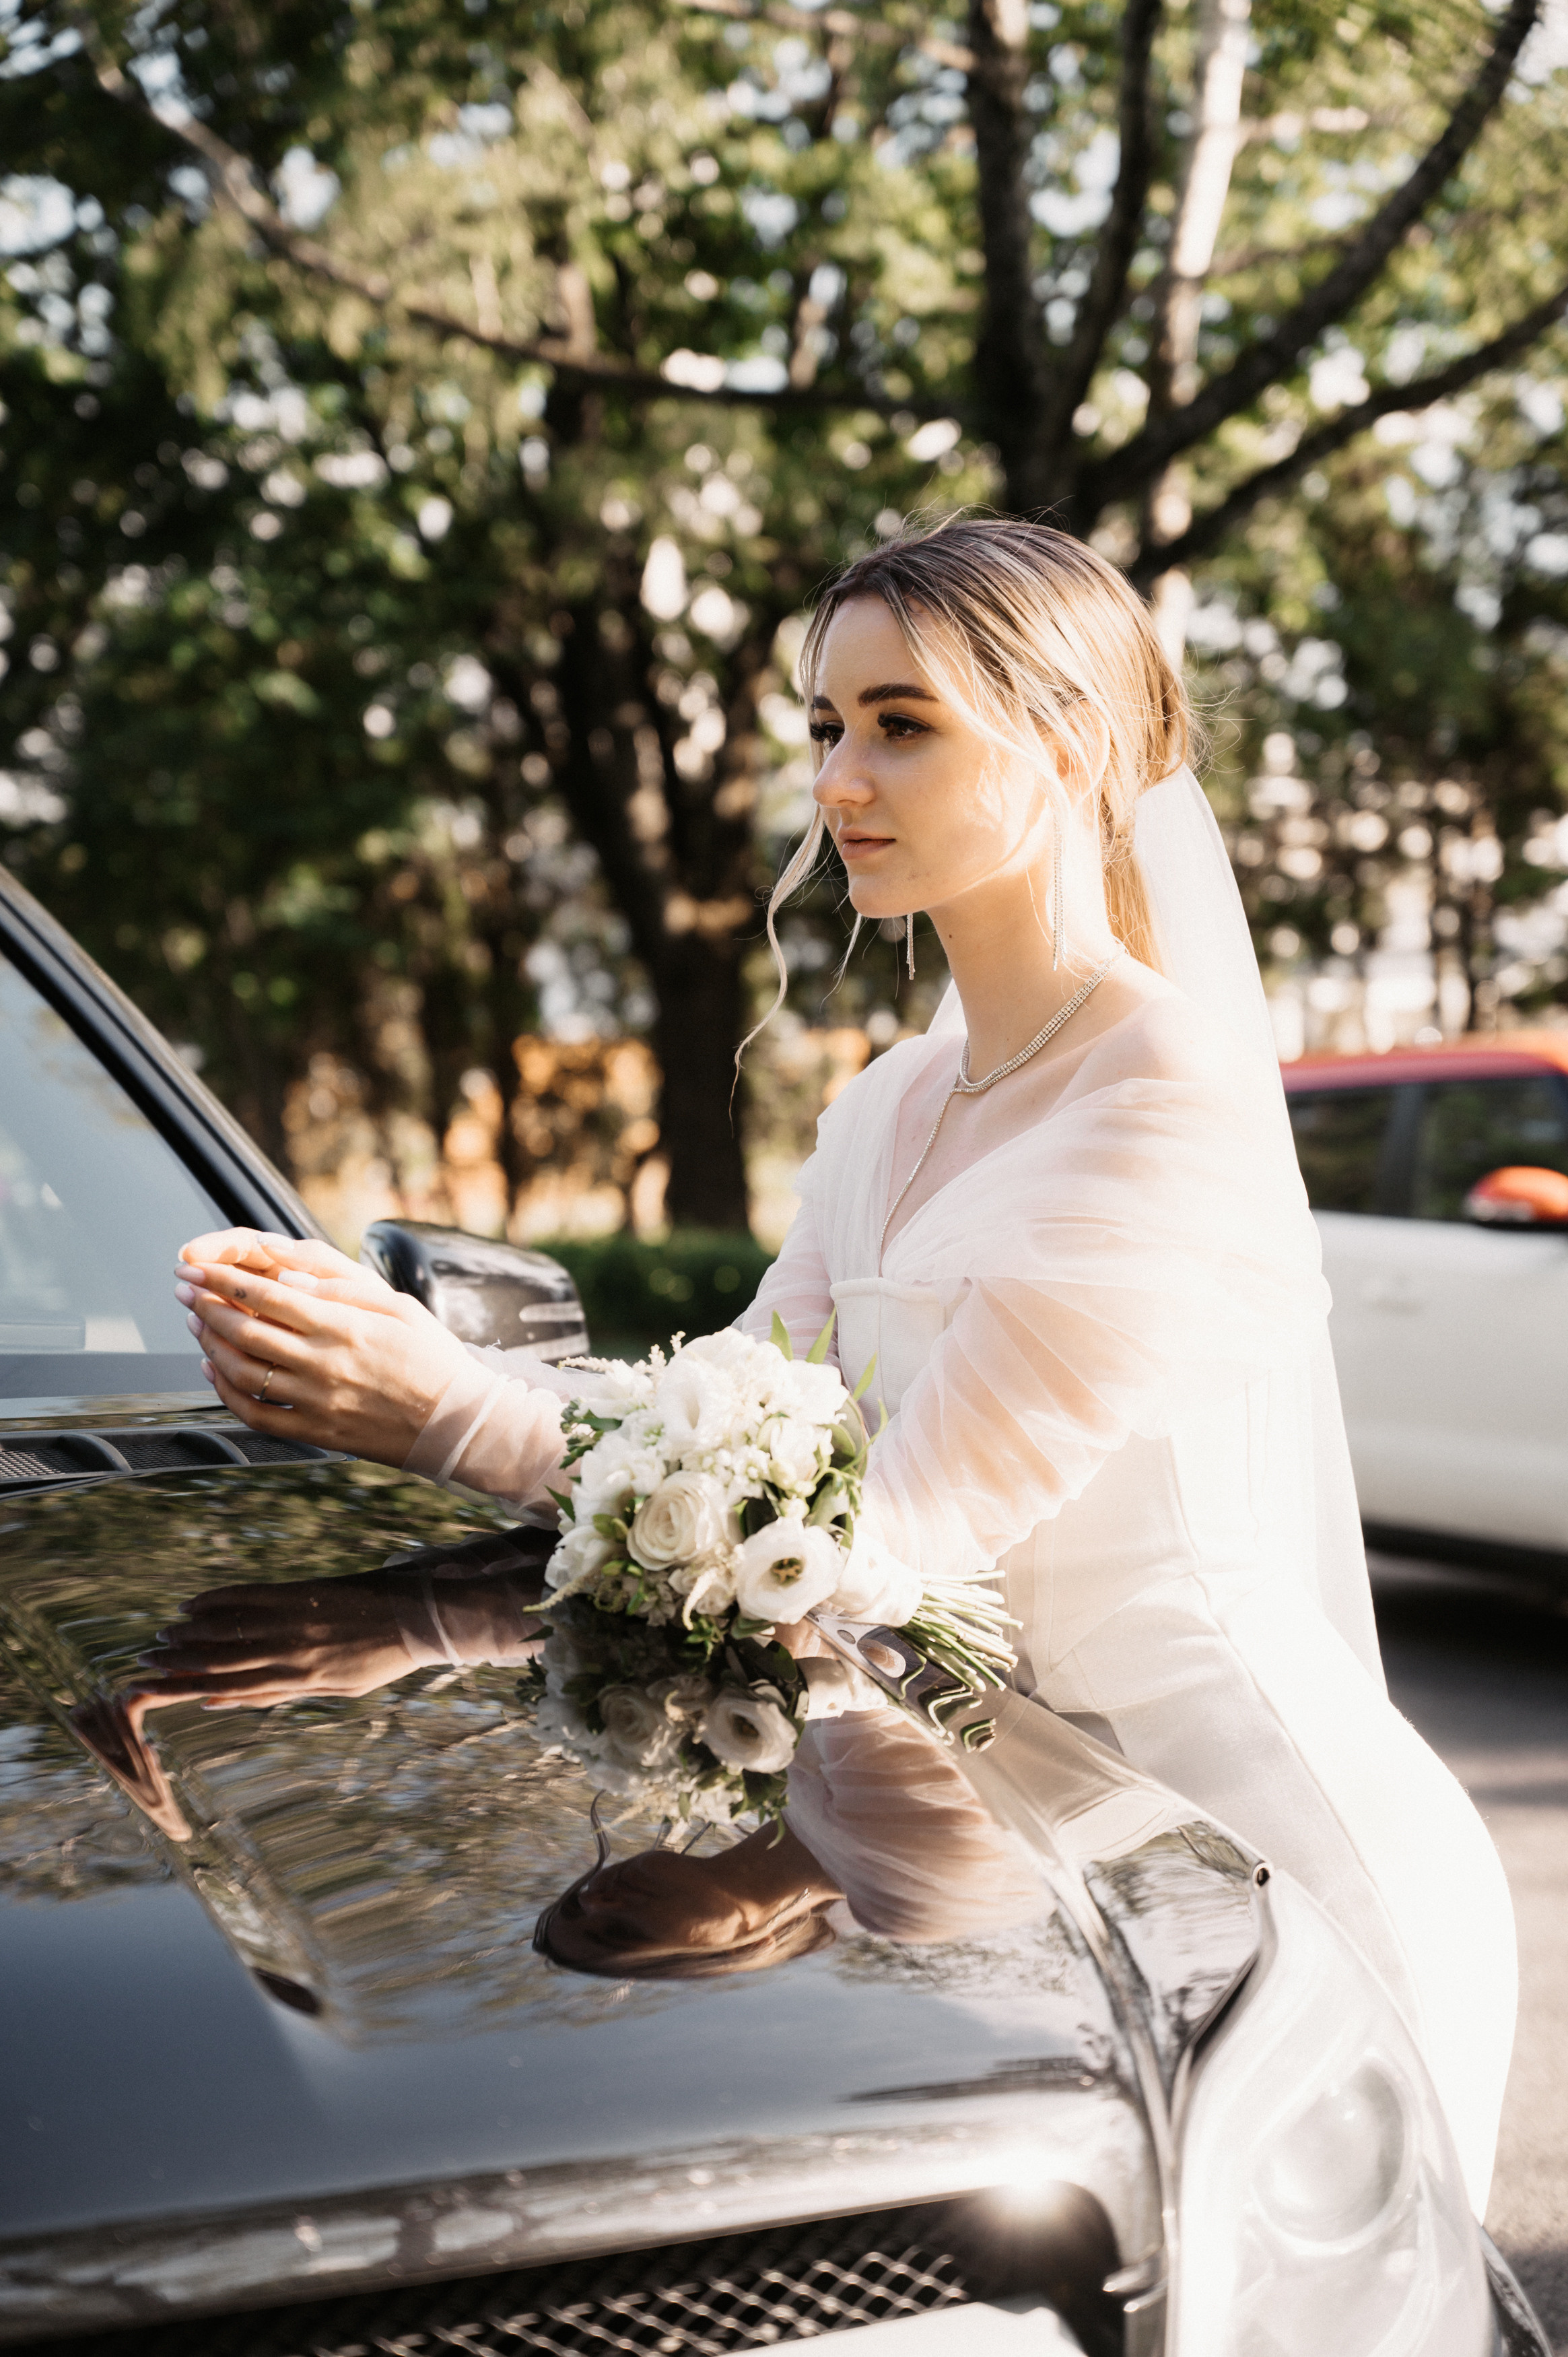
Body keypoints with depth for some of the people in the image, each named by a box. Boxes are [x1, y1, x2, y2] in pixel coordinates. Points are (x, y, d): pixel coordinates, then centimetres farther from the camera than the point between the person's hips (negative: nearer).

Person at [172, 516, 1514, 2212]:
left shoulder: (1173, 1103, -19)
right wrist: (387, 1348, -11)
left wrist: (452, 1417, -23)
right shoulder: (888, 1109, 9)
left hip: (1289, 1873, -7)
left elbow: (893, 1525, -23)